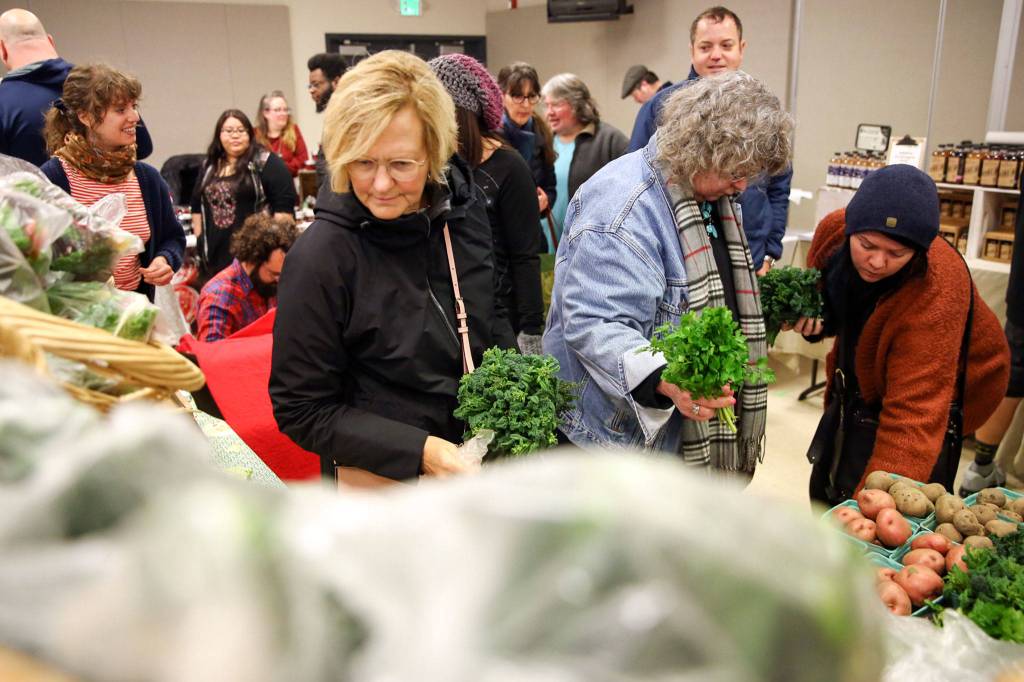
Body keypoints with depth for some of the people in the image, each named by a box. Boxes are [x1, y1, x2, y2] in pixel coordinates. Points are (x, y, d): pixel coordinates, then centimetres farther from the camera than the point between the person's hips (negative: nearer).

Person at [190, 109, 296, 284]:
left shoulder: (266, 162, -4)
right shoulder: (209, 165, 15)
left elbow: (284, 205, -10)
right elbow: (197, 205, 22)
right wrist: (199, 238, 15)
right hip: (216, 253, 6)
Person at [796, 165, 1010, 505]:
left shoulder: (935, 295, -38)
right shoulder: (833, 229, -21)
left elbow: (915, 416, -42)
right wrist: (813, 315, -19)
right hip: (857, 387, 6)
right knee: (825, 494, 19)